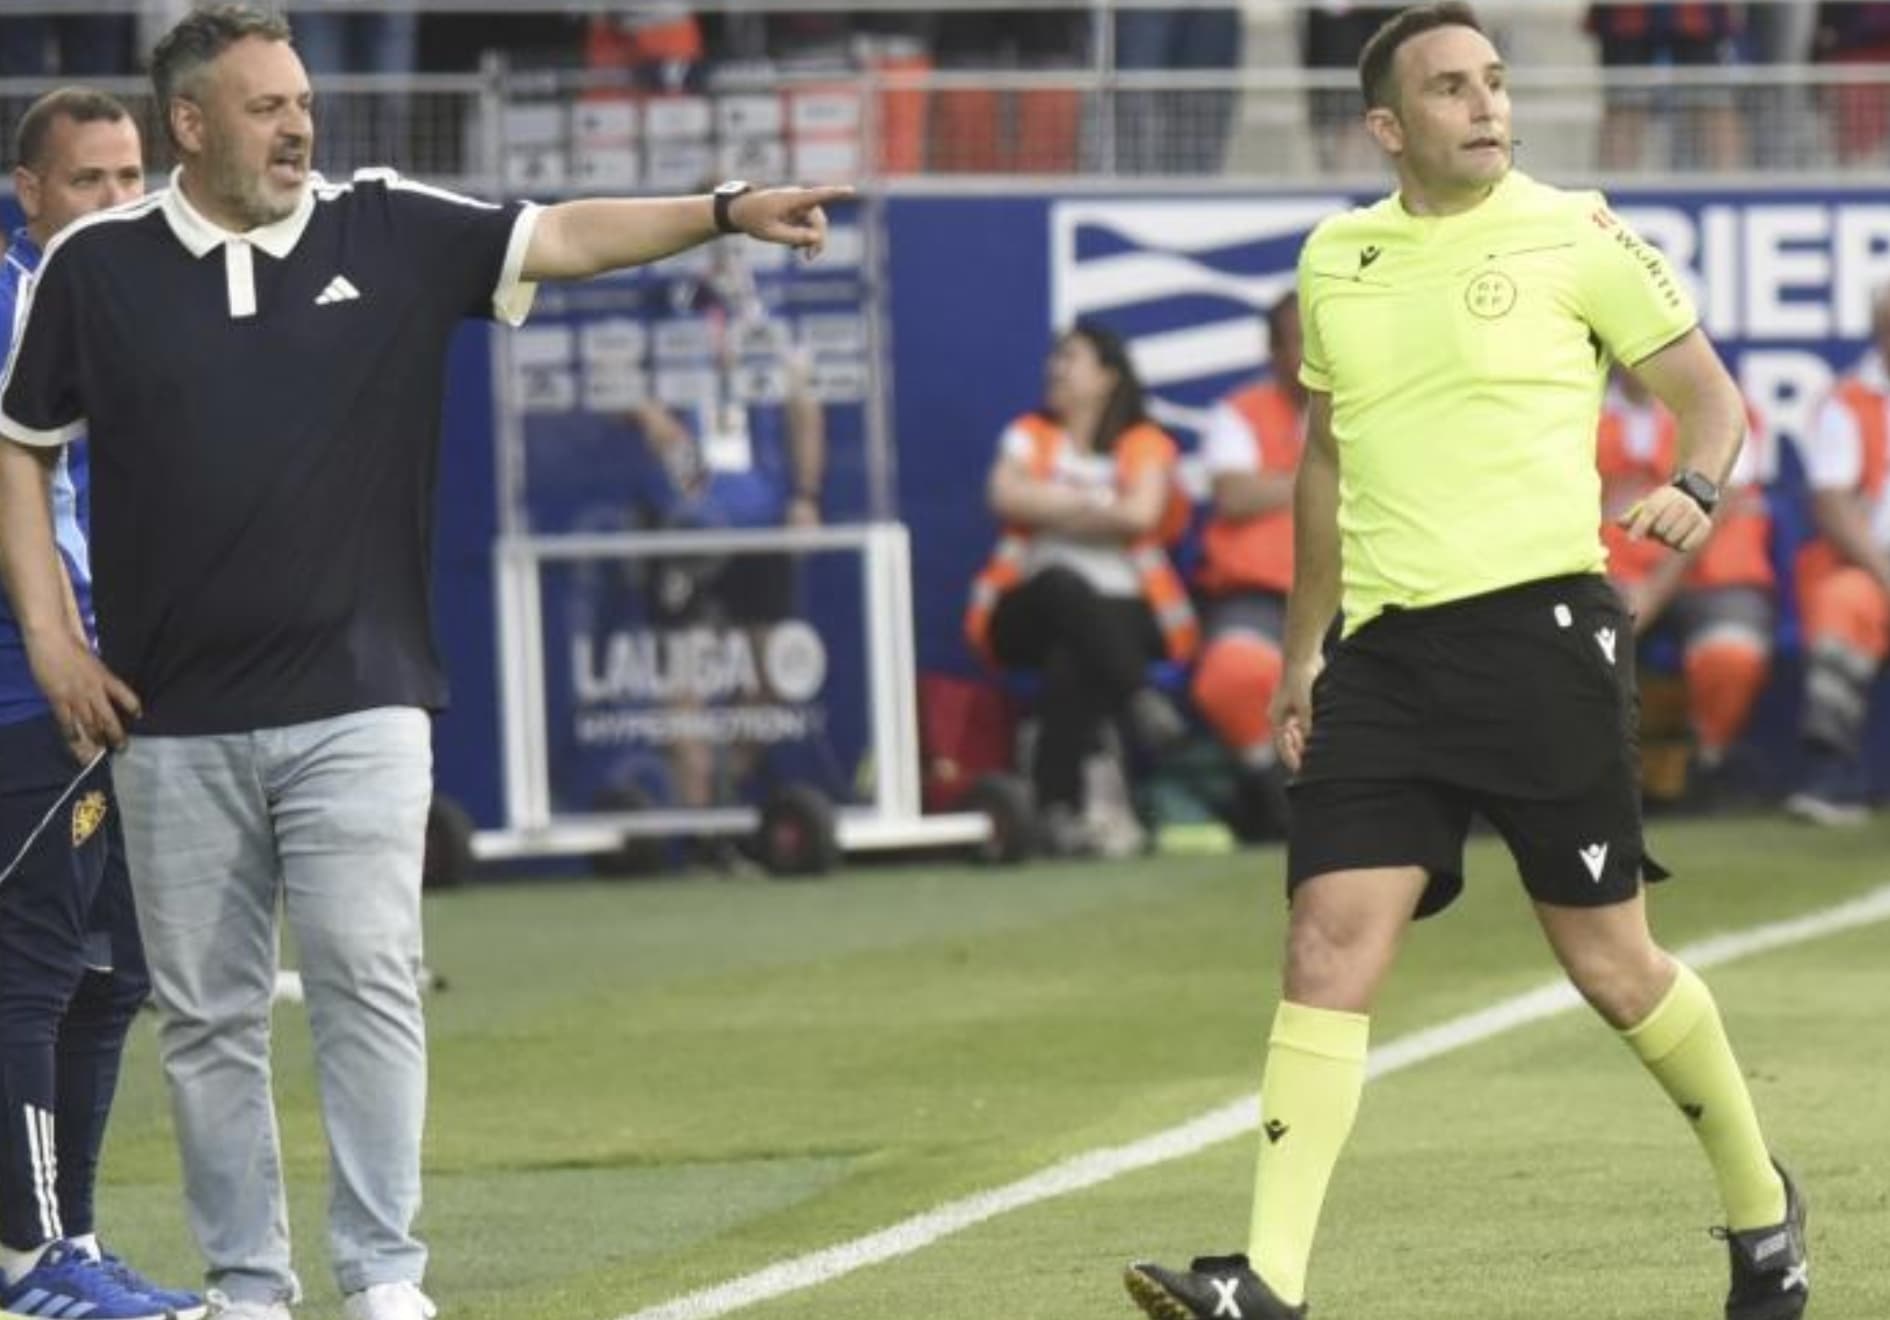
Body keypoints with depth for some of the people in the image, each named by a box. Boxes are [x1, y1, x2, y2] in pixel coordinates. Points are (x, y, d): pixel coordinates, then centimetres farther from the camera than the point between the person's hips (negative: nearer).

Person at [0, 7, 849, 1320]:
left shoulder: (390, 231, 2)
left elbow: (564, 237, -6)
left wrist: (725, 211, -21)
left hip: (356, 706, -1)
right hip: (175, 722, 1)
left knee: (369, 979, -8)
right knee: (207, 1014, 5)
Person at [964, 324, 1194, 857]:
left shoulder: (1145, 445, 10)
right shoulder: (1030, 436, 16)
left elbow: (1141, 514, -10)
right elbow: (1008, 497, -5)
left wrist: (1052, 508, -2)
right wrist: (1093, 504, -3)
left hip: (1124, 610, -1)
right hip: (1035, 609, 1)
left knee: (1073, 660, -37)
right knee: (1064, 585, -37)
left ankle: (1058, 803, -39)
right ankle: (1139, 699, -42)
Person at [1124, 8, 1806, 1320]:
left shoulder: (1573, 234, -1)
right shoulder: (1335, 261, 12)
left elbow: (1707, 389, 6)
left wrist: (1695, 487, -17)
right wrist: (1300, 656, 22)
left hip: (1543, 625, -4)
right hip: (1385, 651, 4)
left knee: (1609, 959, 1)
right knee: (1328, 947, -9)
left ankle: (1761, 1205, 25)